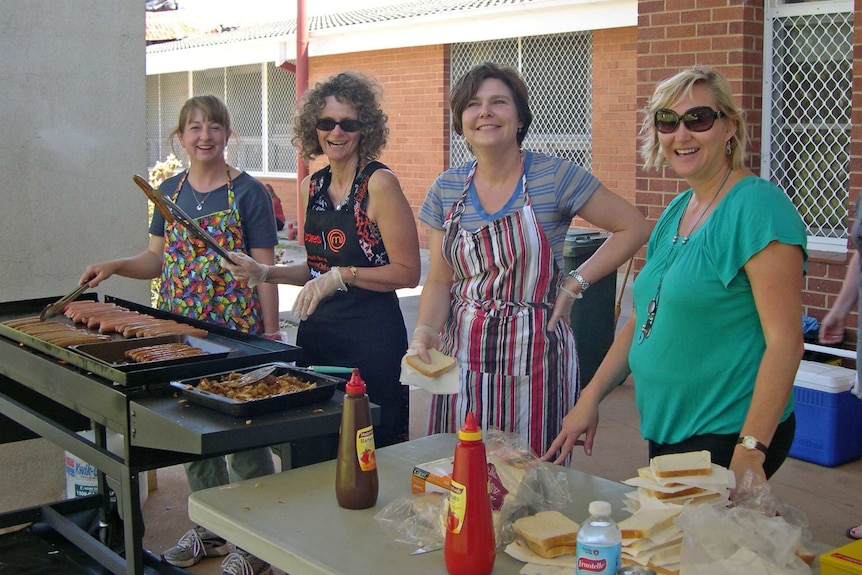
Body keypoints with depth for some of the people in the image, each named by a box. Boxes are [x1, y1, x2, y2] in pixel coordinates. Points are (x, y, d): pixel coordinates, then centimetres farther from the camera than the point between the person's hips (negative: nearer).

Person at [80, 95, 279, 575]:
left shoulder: (248, 192, -6)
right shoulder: (170, 192, 9)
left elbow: (263, 269, -7)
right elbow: (158, 258, 15)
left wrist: (271, 334, -10)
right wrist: (115, 266, -3)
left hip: (237, 331, -6)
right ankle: (211, 527, 33)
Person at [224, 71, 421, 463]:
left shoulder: (379, 184, -11)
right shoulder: (312, 187, 10)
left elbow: (407, 272, -12)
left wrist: (341, 276, -19)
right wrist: (265, 273, 8)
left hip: (370, 337, -7)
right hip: (317, 331, 7)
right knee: (310, 458, 13)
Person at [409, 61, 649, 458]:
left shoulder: (556, 177, -7)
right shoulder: (446, 189, 5)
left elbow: (633, 228, -2)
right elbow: (439, 281, 7)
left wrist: (576, 282, -7)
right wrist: (425, 329, -11)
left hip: (534, 355, -3)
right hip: (464, 356, 4)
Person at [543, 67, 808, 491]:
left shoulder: (757, 207, -15)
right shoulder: (676, 211, 10)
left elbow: (785, 340, -20)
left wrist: (751, 452, -23)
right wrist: (591, 397, 11)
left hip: (727, 436, -8)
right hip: (668, 431, 8)